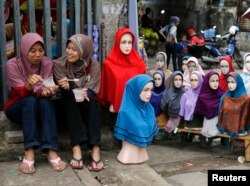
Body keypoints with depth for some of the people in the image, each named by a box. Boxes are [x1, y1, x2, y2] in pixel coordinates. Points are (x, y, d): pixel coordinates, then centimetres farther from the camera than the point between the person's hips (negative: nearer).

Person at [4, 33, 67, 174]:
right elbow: (21, 93, -22)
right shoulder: (13, 64, -14)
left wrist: (48, 91, -38)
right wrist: (30, 84, -45)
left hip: (39, 109, 2)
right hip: (17, 108, -2)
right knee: (30, 100, -35)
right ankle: (29, 153, -44)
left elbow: (47, 89, -13)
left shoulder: (47, 63, -7)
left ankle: (52, 152, -41)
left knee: (45, 101, -32)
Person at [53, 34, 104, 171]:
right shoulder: (59, 64, -8)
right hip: (69, 105, 0)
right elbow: (64, 90, -15)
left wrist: (85, 93, -37)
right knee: (70, 98, -33)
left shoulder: (94, 65, -7)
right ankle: (76, 148, -43)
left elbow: (91, 89, -13)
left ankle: (95, 149, -41)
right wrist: (65, 87, -39)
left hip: (87, 106, 0)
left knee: (88, 98, -33)